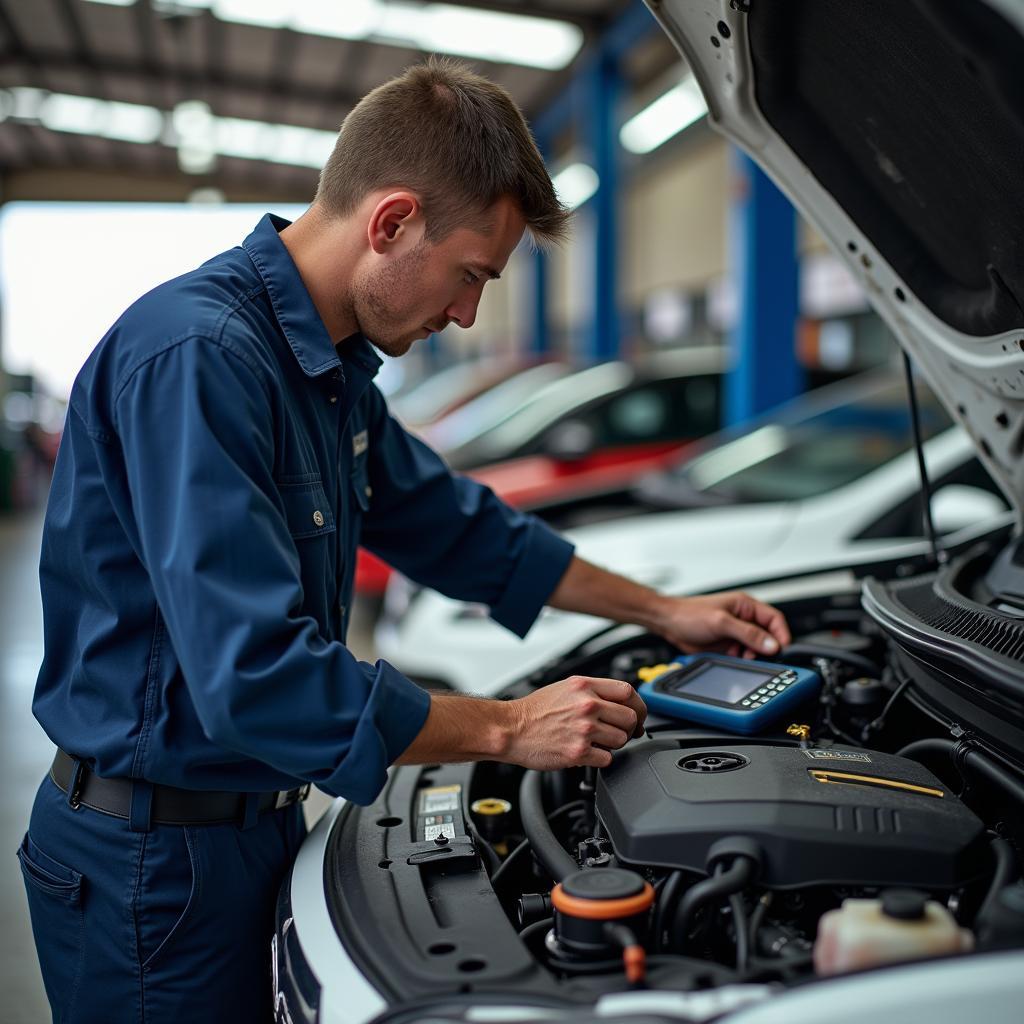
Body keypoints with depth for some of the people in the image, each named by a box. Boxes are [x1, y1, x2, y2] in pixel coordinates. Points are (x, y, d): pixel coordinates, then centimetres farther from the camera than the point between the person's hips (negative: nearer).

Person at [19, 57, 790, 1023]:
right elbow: (258, 678, -32)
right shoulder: (197, 359, -27)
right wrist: (508, 729, -21)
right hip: (150, 856, -8)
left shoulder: (331, 367, 5)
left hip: (253, 820, 9)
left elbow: (453, 525, 15)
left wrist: (664, 610, 16)